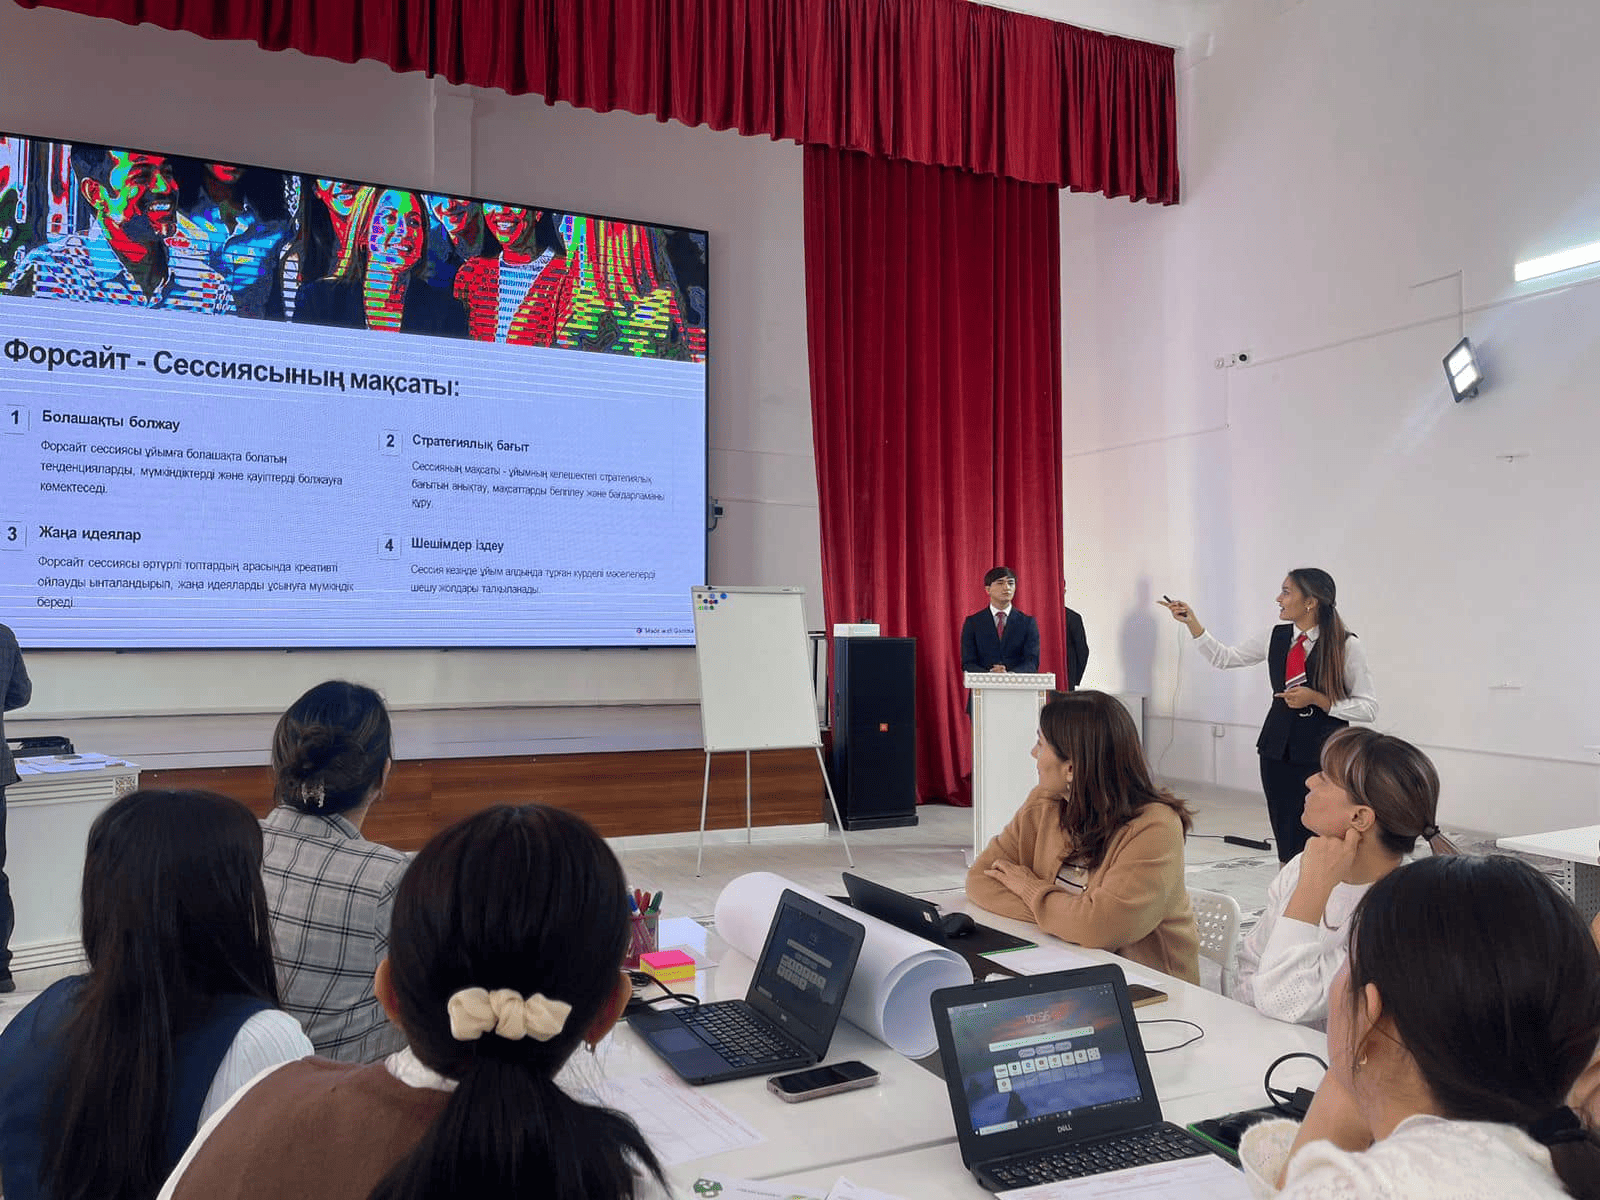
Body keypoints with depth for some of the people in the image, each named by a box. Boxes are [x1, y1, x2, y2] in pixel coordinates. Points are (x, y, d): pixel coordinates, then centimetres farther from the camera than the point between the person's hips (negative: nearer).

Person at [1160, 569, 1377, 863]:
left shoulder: (1346, 645, -8)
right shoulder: (1277, 638, 6)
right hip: (1277, 751, 5)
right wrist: (1191, 621, 7)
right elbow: (1223, 657, 16)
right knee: (1284, 843, 8)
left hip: (1322, 754, -5)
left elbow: (1368, 708, -5)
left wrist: (1317, 699, -16)